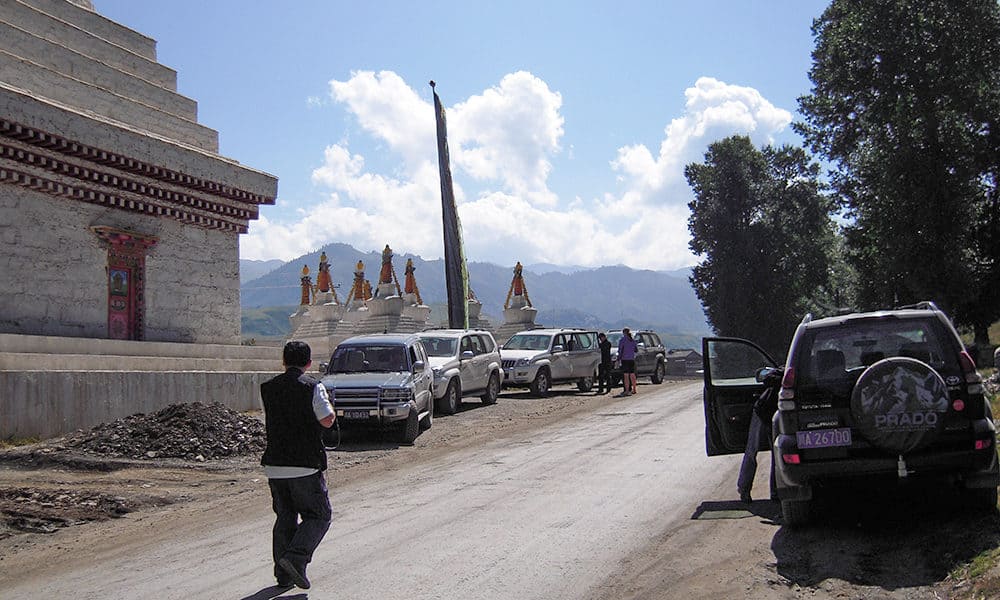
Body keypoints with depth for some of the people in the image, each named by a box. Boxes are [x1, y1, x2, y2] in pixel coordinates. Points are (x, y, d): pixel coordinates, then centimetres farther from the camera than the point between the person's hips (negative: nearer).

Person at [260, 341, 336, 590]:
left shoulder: (267, 388, 8)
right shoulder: (313, 387, -9)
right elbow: (328, 420, -14)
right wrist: (328, 402, 7)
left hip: (274, 464, 5)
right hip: (306, 465, -5)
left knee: (284, 518, 15)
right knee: (318, 515, 7)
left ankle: (284, 574, 15)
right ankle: (296, 557, -12)